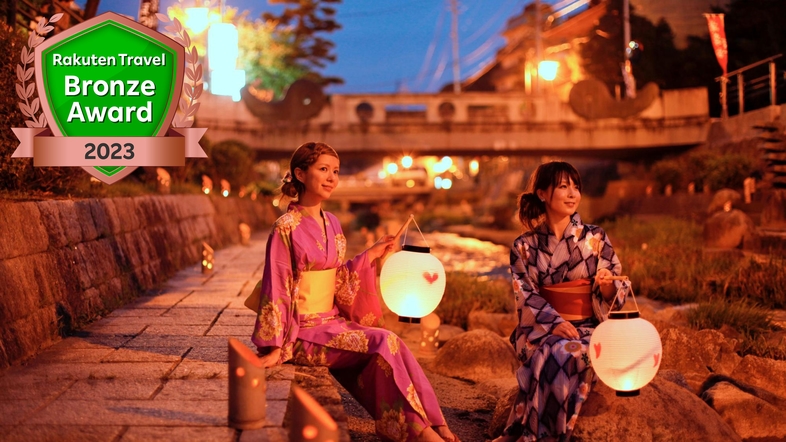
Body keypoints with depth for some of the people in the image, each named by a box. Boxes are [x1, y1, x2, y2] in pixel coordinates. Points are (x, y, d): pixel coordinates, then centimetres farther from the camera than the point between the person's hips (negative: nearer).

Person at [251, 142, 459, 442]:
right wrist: (275, 348, -15)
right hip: (303, 330, -6)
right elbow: (276, 288, -11)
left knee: (390, 347, -19)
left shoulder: (332, 224, 10)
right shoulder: (286, 227, -11)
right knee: (383, 343, -23)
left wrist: (370, 256, 10)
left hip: (333, 322, 6)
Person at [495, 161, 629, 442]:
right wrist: (554, 322, -20)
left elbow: (613, 297, 5)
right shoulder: (524, 246, 5)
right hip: (540, 329, 0)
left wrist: (607, 284, -19)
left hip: (587, 327, 0)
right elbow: (526, 297, -2)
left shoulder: (596, 238, 5)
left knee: (567, 354, -33)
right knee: (548, 354, -33)